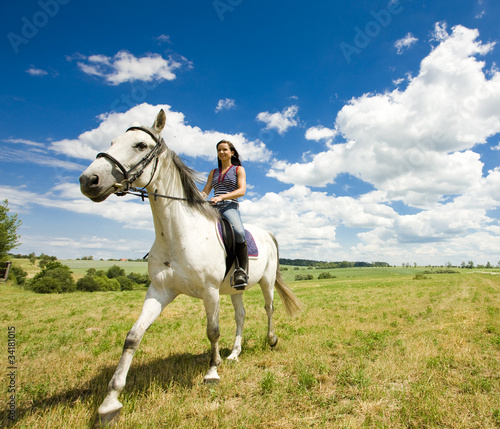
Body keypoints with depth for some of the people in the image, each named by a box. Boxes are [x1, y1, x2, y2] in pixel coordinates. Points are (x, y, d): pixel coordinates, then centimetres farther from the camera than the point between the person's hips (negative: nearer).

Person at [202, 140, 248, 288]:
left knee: (239, 232, -36)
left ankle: (242, 272, -27)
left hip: (230, 206, -4)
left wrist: (221, 197, -17)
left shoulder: (238, 169, 14)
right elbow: (205, 192, 19)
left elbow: (242, 191, -2)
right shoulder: (213, 172, 28)